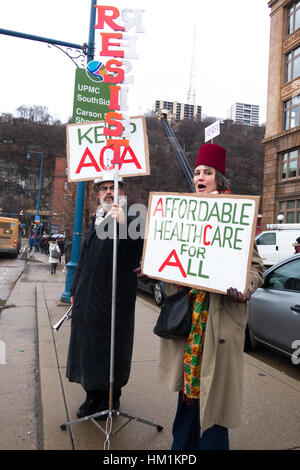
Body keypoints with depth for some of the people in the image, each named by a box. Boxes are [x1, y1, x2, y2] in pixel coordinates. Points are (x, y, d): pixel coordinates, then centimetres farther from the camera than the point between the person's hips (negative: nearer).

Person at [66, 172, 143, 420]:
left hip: (115, 299, -7)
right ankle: (93, 395, 32)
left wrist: (122, 226, -40)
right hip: (88, 297, 7)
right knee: (88, 346, 15)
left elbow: (137, 252, -26)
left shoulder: (130, 221, -7)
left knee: (111, 349, 5)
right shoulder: (96, 221, 15)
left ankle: (111, 398, 25)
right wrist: (75, 289, 21)